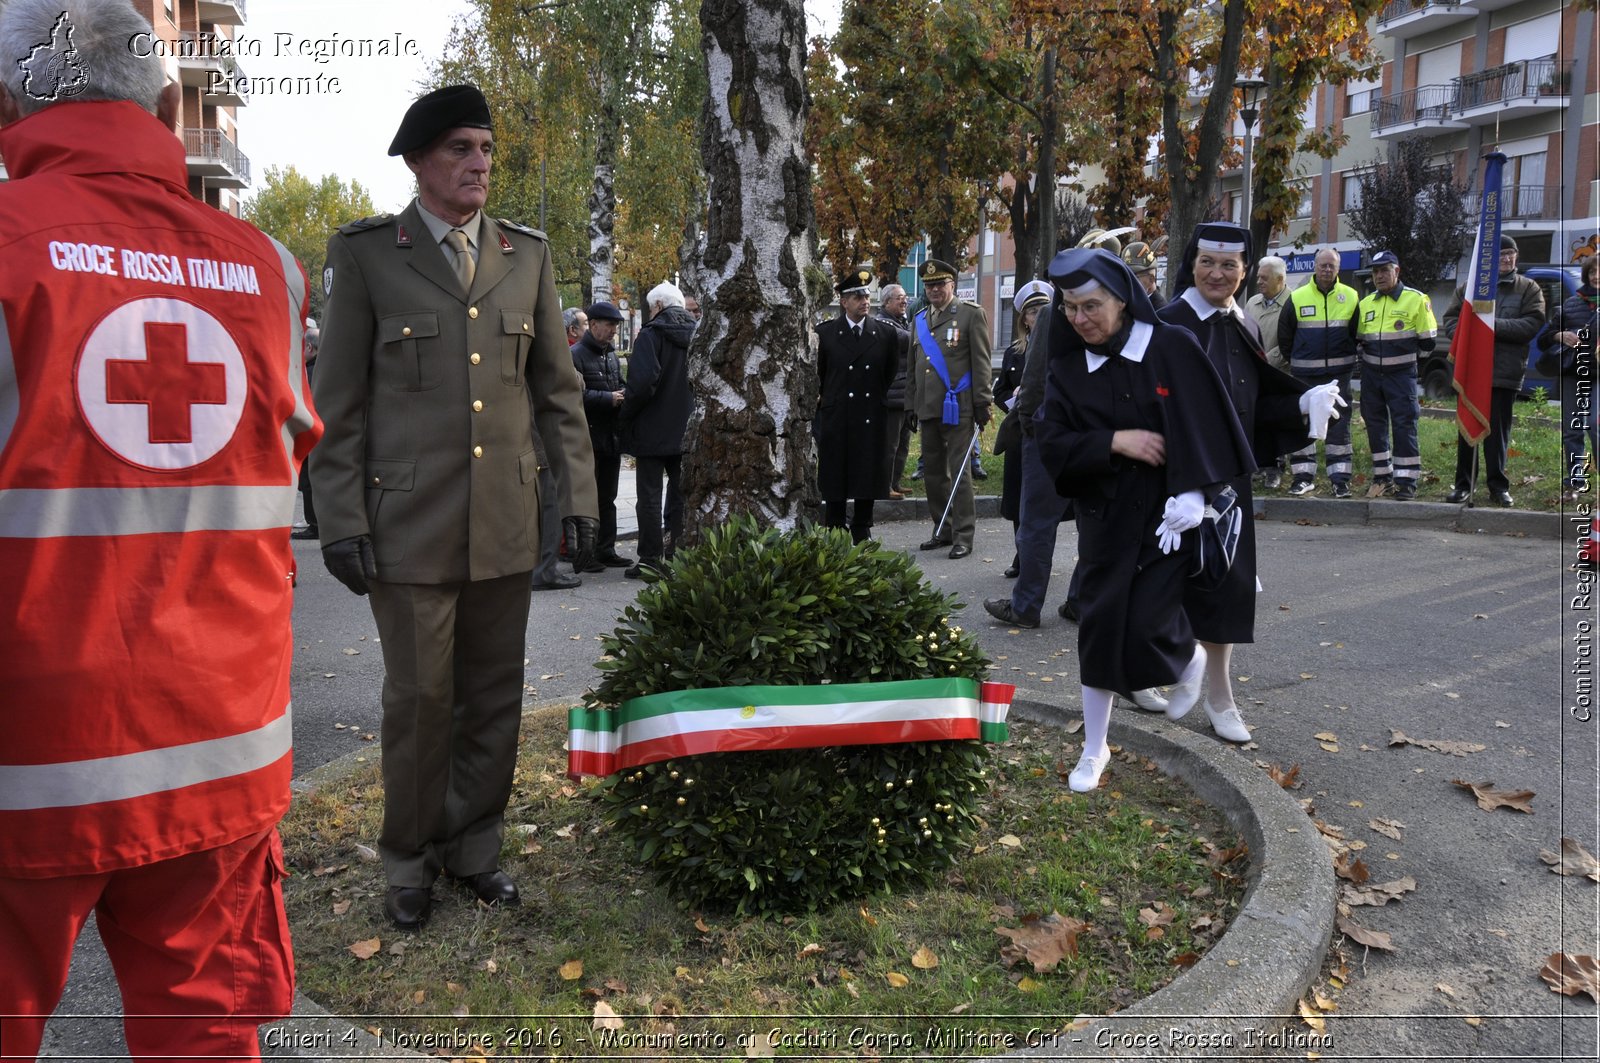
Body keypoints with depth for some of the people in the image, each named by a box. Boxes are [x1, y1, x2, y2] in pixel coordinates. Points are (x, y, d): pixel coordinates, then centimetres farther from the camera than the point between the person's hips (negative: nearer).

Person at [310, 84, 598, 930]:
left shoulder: (527, 254, 9)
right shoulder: (363, 253, 0)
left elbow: (557, 387, 11)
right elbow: (337, 400, -1)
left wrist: (578, 494, 5)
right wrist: (341, 521, -6)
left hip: (507, 521, 3)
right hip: (409, 524, -3)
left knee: (494, 696, 10)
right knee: (418, 698, 5)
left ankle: (473, 845, 29)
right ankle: (409, 861, 25)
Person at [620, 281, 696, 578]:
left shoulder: (651, 335, -13)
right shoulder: (697, 335, 6)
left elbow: (643, 382, -21)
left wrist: (624, 416, -9)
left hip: (653, 431, -6)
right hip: (686, 431, 6)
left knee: (650, 497, 0)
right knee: (680, 496, 14)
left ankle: (650, 560, 2)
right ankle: (677, 556, 18)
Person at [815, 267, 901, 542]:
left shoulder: (887, 334, 4)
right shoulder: (825, 333, 0)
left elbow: (892, 375, 13)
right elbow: (816, 375, 7)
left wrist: (883, 402, 11)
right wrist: (824, 402, 8)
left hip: (872, 421, 2)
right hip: (836, 421, -1)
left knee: (868, 479, 8)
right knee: (834, 482, 4)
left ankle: (862, 534, 20)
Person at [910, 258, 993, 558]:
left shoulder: (972, 314, -1)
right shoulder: (919, 320, 16)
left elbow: (981, 363, -4)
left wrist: (981, 404, -9)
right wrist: (914, 405, 18)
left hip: (957, 407, -6)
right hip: (928, 409, 6)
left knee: (958, 471, -5)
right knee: (933, 471, 10)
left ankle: (964, 536, 1)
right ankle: (942, 531, 20)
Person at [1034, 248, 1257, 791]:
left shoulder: (1171, 348, -8)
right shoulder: (1067, 368, 1)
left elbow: (1207, 423, -11)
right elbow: (1051, 444, -5)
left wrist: (1191, 497, -20)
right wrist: (1114, 441, -19)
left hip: (1164, 516, -3)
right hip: (1103, 517, 3)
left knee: (1145, 630, -8)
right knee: (1099, 628, 4)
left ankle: (1189, 658, 31)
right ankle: (1094, 750, 20)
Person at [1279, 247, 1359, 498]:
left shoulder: (1350, 297, 2)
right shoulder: (1297, 298, -1)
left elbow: (1357, 333, 11)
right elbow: (1284, 335, 8)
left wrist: (1346, 359, 9)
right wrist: (1295, 360, 9)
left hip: (1338, 373, 0)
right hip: (1304, 374, 0)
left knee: (1339, 425, 1)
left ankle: (1340, 478, 5)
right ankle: (1303, 475, 11)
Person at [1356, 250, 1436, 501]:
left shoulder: (1416, 300, -5)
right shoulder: (1366, 304, 10)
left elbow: (1427, 343, -3)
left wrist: (1403, 351, -2)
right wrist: (1369, 352, 5)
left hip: (1401, 374, -5)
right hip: (1371, 374, 5)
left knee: (1404, 426, -7)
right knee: (1375, 425, 9)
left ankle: (1406, 481, -3)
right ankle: (1383, 477, 19)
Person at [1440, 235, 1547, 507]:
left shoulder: (1528, 288, 5)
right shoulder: (1468, 287, 9)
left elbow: (1533, 324, -7)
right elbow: (1449, 320, 7)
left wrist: (1494, 325, -17)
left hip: (1506, 372, -1)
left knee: (1499, 430, 4)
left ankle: (1498, 485, 15)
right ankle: (1464, 484, 12)